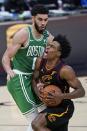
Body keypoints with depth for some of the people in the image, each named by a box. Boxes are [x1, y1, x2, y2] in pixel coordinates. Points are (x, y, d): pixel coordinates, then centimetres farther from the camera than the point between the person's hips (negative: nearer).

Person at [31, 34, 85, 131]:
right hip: (51, 106, 8)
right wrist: (37, 91, -11)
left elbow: (81, 91, -21)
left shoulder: (65, 70, -23)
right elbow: (34, 79, 11)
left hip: (64, 108, -8)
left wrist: (61, 96, -34)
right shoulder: (40, 62, -4)